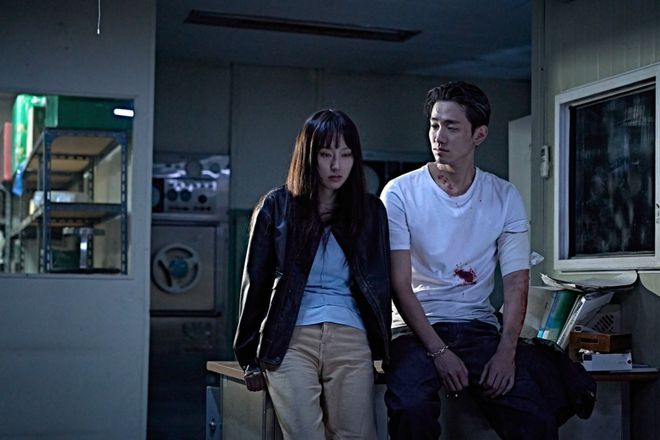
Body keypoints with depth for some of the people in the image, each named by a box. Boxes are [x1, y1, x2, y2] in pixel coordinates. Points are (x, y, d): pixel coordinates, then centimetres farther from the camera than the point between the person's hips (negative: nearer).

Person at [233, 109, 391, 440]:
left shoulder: (371, 211, 13)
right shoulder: (277, 206, 7)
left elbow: (380, 285, 14)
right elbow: (255, 283, 8)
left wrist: (382, 349, 5)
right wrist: (251, 359, 5)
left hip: (351, 341, 2)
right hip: (291, 340, -2)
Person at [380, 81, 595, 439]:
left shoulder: (504, 197, 5)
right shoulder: (400, 193, -3)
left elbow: (516, 281, 2)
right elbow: (399, 284, -8)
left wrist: (506, 353, -13)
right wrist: (439, 351, -17)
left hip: (480, 327, 2)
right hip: (418, 327, -2)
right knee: (410, 407, -33)